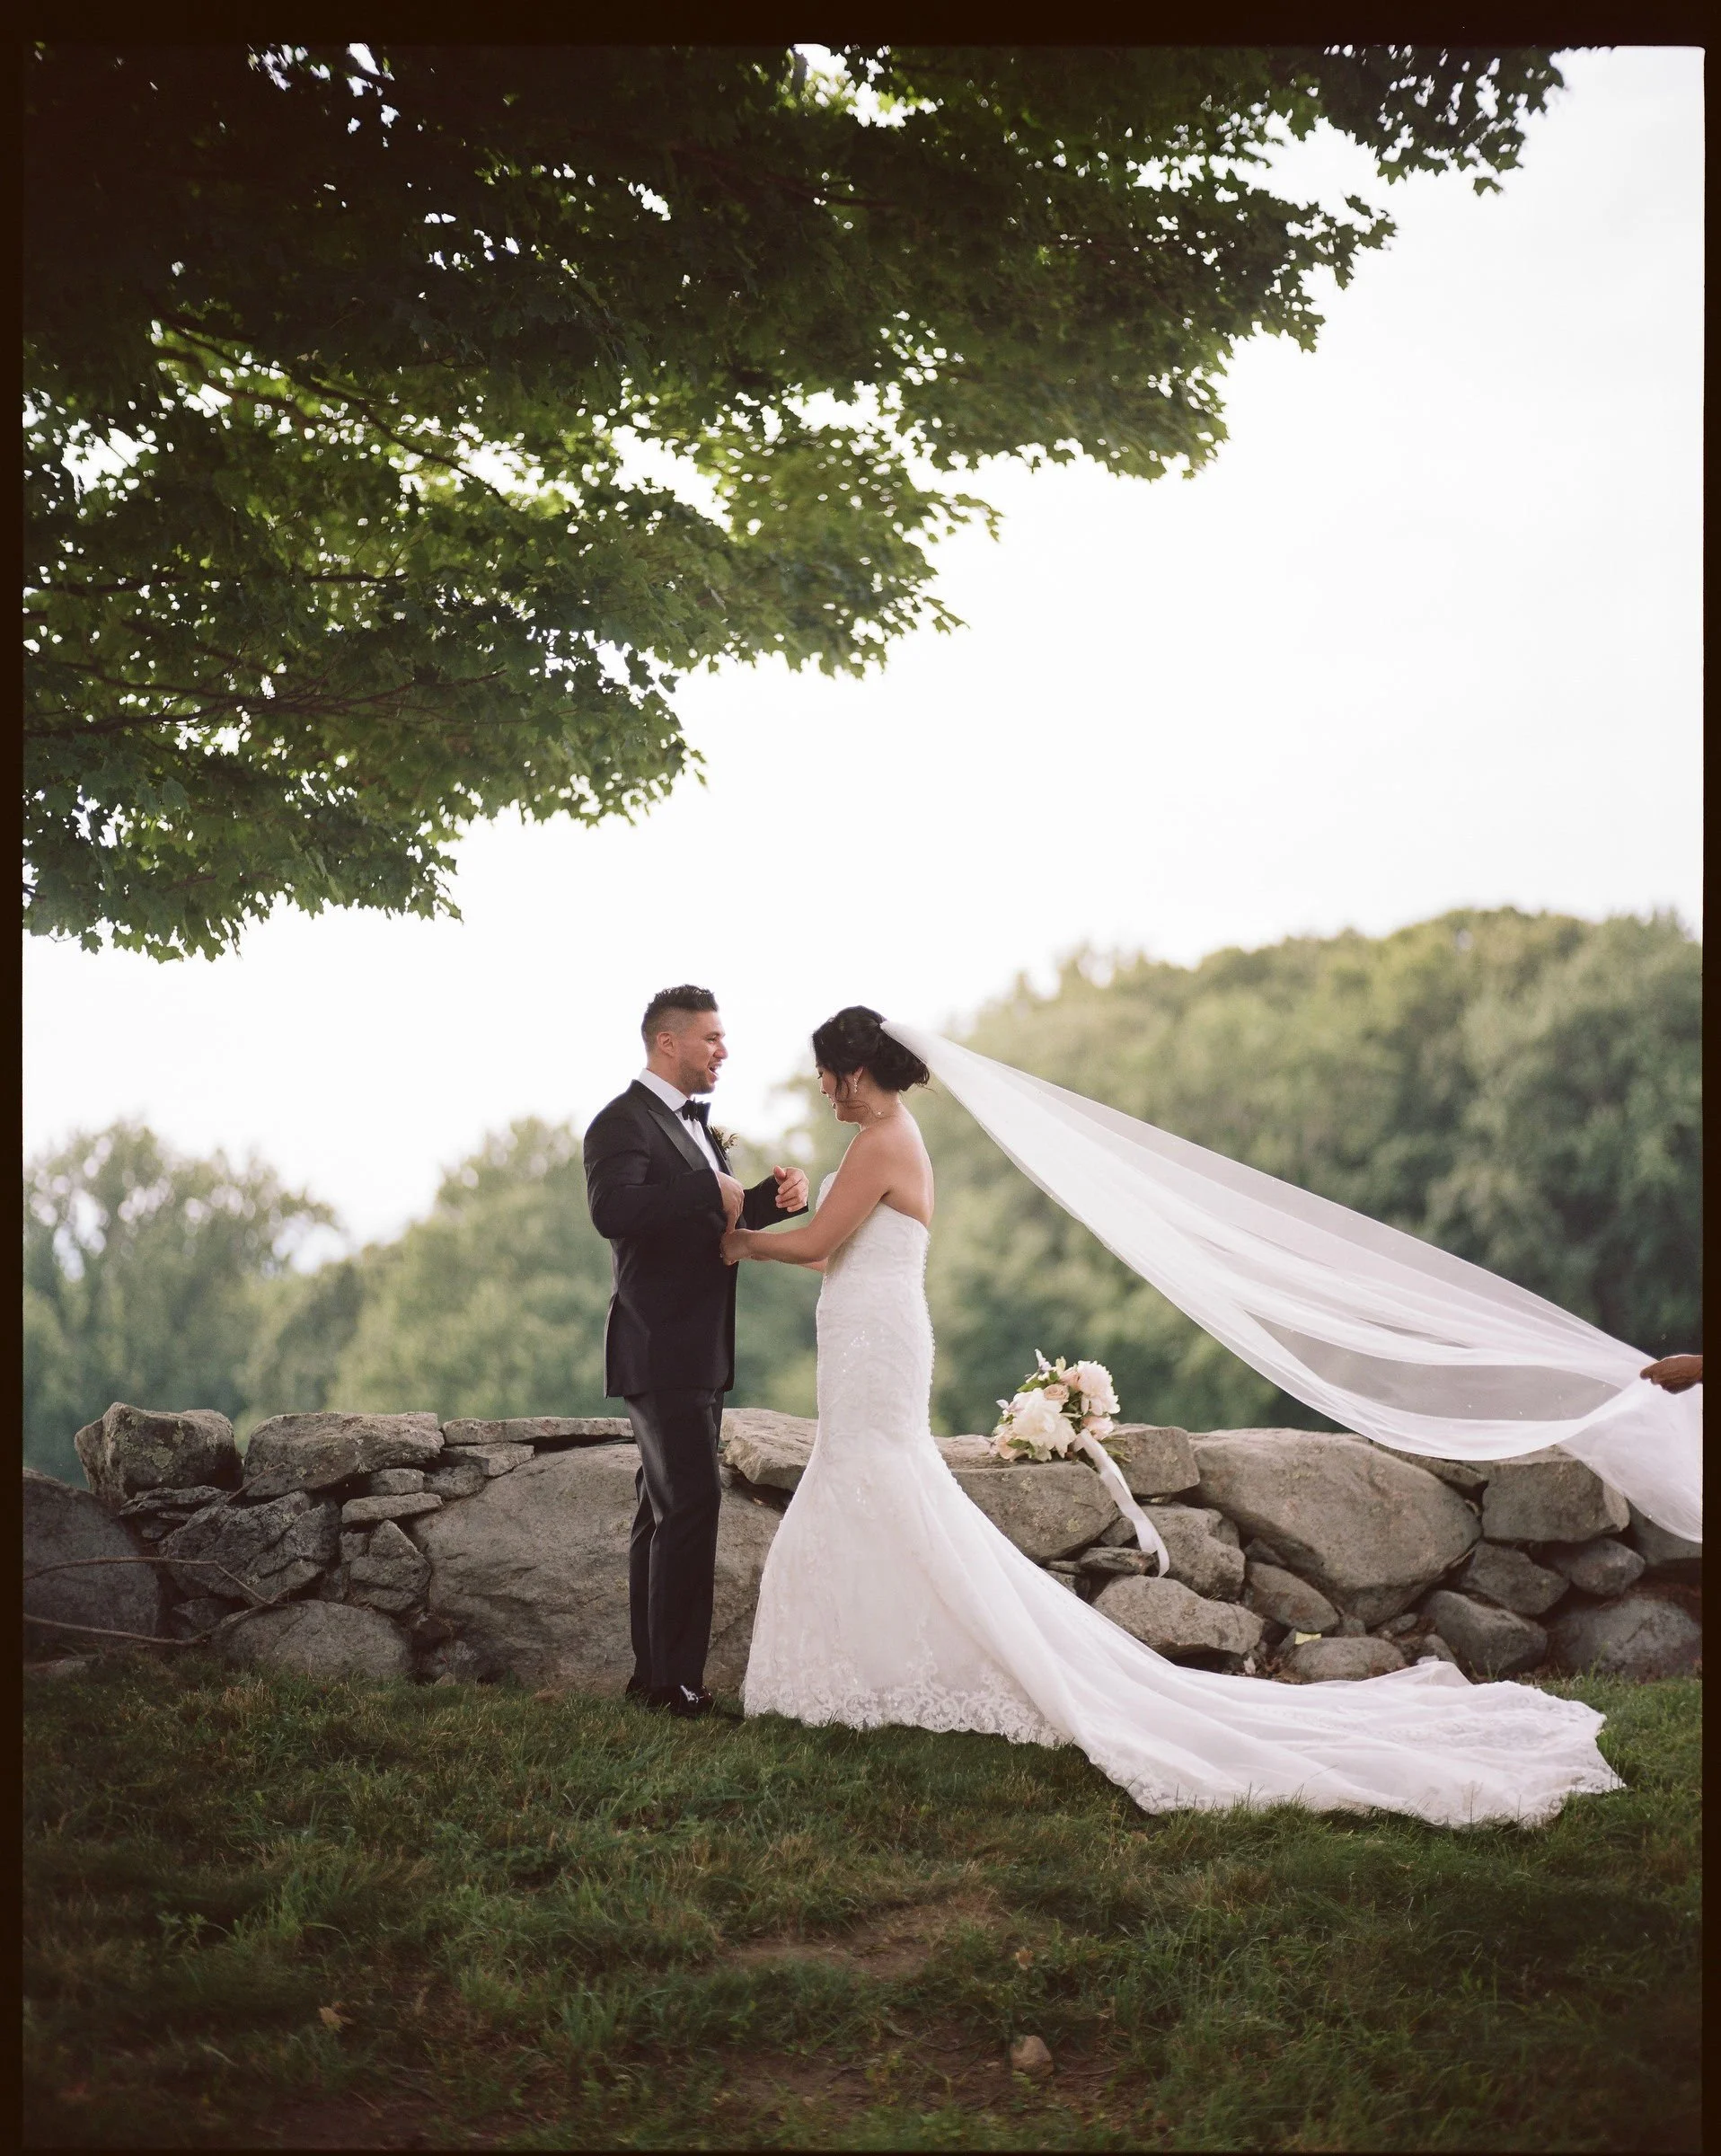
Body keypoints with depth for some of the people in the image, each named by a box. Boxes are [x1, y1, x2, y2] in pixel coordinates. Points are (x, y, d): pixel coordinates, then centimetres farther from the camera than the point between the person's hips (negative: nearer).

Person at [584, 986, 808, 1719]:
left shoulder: (694, 1122, 16)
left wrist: (776, 1195, 3)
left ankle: (653, 1671, 17)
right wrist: (711, 1190, -25)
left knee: (665, 1509, 12)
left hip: (699, 1352, 10)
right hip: (660, 1351, -10)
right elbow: (613, 1210, -31)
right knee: (691, 1503, -12)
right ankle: (678, 1679, -9)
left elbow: (726, 1214, 23)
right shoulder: (623, 1123, -14)